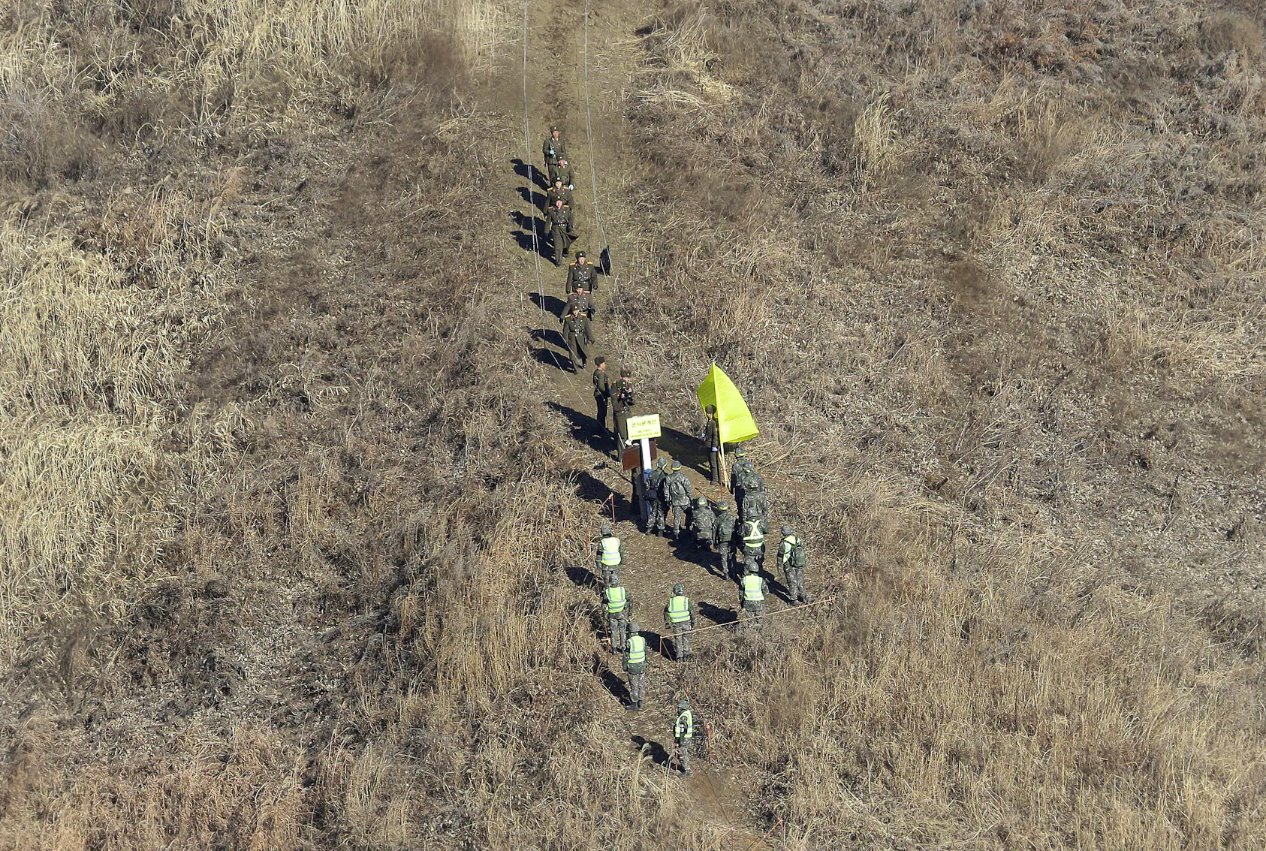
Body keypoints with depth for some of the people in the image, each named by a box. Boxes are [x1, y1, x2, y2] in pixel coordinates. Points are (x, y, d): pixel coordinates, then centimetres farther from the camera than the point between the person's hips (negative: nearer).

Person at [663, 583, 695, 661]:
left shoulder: (670, 601, -6)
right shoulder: (687, 601, -10)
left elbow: (666, 613, 1)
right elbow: (692, 612, -4)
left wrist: (667, 623, 12)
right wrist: (693, 623, 10)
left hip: (676, 624, 1)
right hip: (686, 623, -1)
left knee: (677, 640, 13)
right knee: (686, 639, 16)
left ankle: (679, 657, 16)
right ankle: (686, 655, 20)